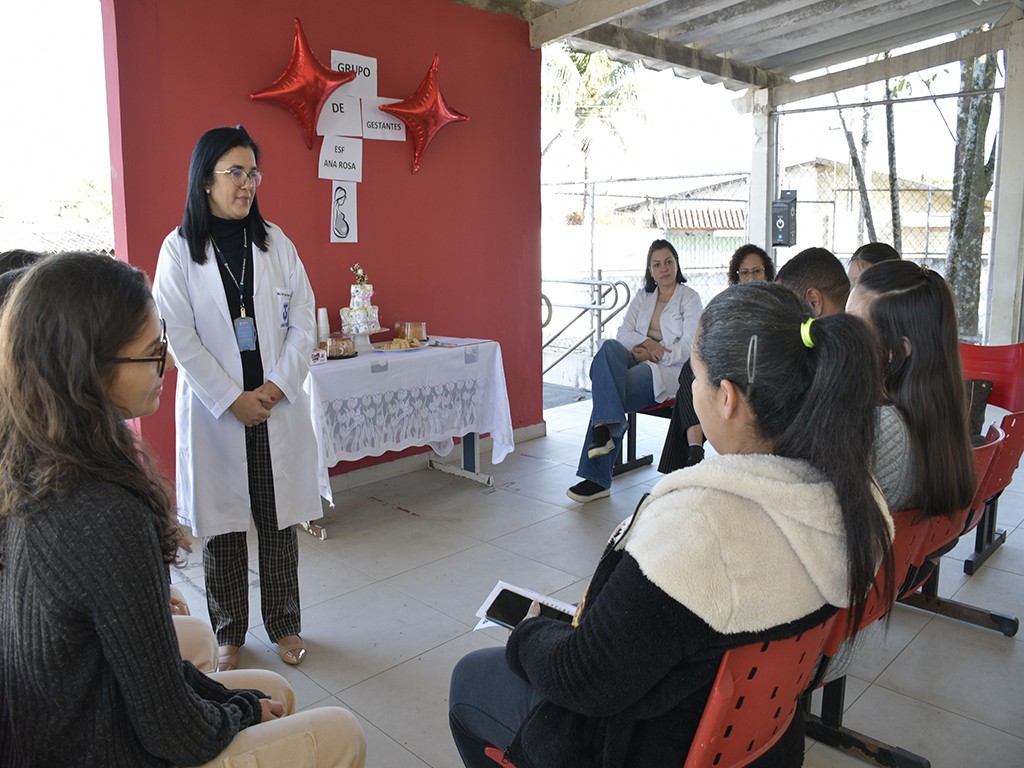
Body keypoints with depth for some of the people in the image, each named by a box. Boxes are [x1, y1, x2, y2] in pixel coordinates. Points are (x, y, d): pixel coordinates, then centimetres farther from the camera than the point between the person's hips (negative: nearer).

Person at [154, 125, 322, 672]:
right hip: (214, 411, -1)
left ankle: (284, 625, 26)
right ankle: (228, 634, 27)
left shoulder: (275, 242, 5)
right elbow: (180, 338, -6)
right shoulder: (179, 249, -2)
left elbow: (303, 323, 2)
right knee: (222, 526, 9)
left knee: (279, 521, 9)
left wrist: (277, 386, -8)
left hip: (278, 405, 2)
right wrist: (234, 399, -10)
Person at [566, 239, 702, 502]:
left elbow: (688, 348, -6)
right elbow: (622, 333, 7)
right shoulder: (643, 296, 19)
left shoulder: (689, 298, 4)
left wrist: (653, 354, -12)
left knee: (606, 392, -29)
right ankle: (606, 428, -41)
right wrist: (646, 342, -11)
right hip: (636, 360, 5)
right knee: (610, 346, -31)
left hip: (667, 370, -5)